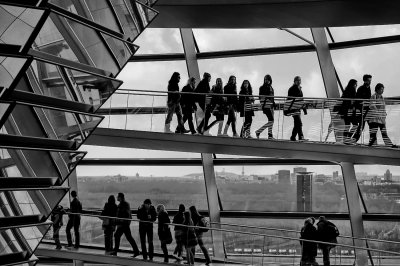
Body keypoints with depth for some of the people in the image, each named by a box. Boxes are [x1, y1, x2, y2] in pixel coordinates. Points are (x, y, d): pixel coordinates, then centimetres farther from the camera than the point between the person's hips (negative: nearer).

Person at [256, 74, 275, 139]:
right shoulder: (262, 88, -5)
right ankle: (258, 131, -7)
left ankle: (270, 136, 10)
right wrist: (262, 107, -16)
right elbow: (261, 98, -10)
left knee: (271, 121, 6)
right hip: (266, 106, -8)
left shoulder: (271, 88, 17)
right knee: (271, 121, -14)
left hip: (271, 106, 8)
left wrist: (273, 104, 19)